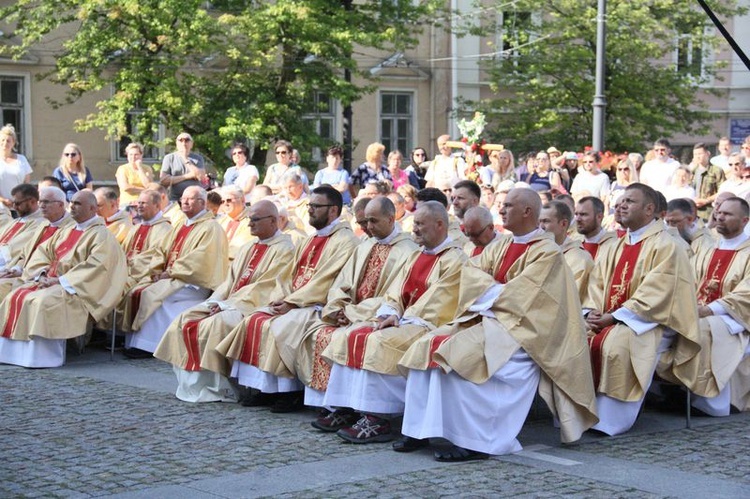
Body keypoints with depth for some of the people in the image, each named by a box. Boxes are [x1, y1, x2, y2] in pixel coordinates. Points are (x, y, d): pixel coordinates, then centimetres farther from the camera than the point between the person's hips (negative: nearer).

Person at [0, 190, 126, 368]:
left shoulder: (101, 235, -5)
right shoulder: (68, 232, 20)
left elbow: (95, 266, -19)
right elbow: (43, 251, 19)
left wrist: (61, 280, -21)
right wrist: (42, 274, -3)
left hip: (76, 288, -8)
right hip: (53, 282, 8)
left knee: (44, 301, -34)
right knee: (15, 298, -10)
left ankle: (42, 356, -29)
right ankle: (15, 351, -14)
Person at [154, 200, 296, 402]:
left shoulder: (284, 249, -8)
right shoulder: (249, 247, 20)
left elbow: (264, 287, -16)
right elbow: (231, 279, 16)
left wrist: (227, 305, -18)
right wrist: (216, 301, -4)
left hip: (253, 306, -9)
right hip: (232, 302, 9)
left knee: (215, 324, -31)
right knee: (185, 320, -7)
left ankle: (212, 387, -21)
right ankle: (192, 383, -9)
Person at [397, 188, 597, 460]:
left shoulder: (547, 252, -8)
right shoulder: (501, 246, 17)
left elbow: (519, 296, -17)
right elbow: (472, 270, 6)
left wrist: (487, 295, -5)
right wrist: (496, 291, -11)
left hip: (519, 330, -8)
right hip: (489, 319, 9)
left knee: (459, 355, -30)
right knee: (426, 347, -9)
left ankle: (472, 442, -26)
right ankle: (420, 430, -11)